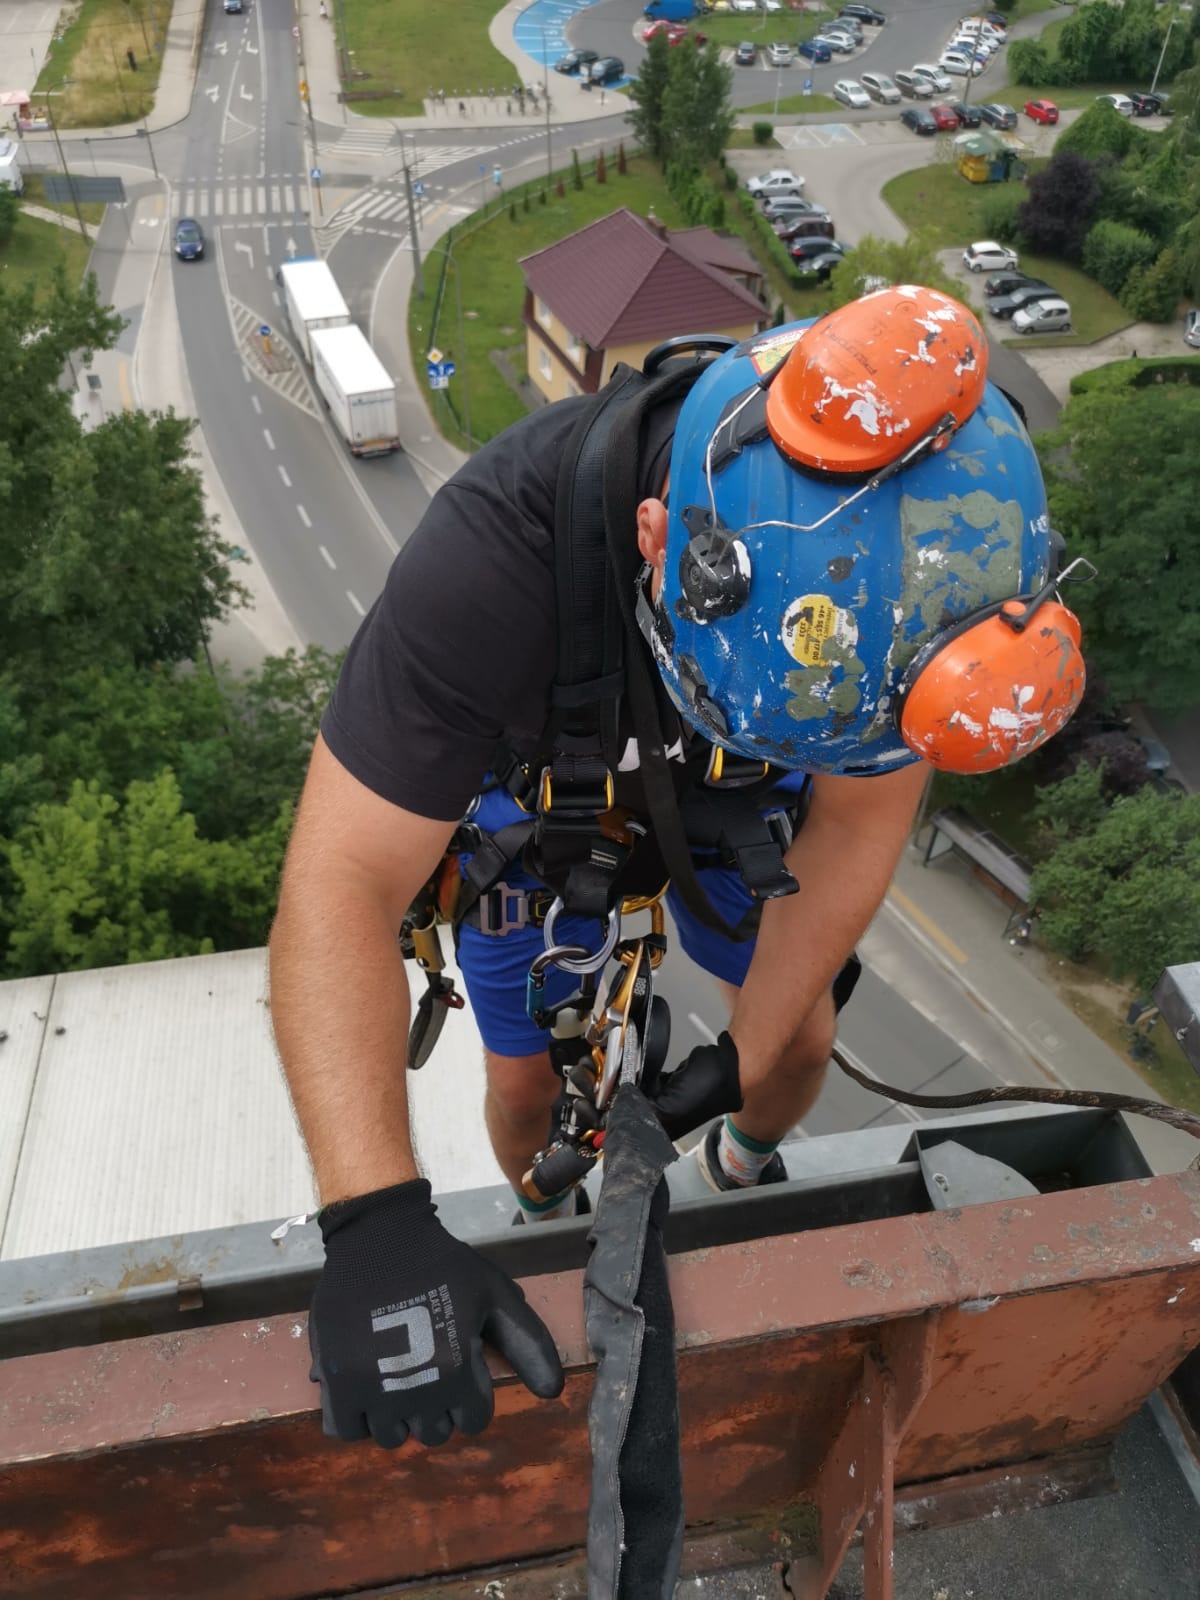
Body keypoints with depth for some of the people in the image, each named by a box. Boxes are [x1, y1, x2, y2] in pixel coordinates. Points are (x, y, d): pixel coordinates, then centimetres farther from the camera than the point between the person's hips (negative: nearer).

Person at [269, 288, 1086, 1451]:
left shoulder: (941, 553, -33)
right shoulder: (498, 552, -45)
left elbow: (855, 822, -19)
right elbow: (343, 884, -42)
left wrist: (740, 1055, -16)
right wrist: (376, 1224, -50)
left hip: (725, 793, 3)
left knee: (801, 1040, 9)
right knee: (529, 1083, 5)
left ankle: (743, 1171, 47)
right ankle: (547, 1223, 43)